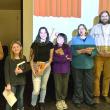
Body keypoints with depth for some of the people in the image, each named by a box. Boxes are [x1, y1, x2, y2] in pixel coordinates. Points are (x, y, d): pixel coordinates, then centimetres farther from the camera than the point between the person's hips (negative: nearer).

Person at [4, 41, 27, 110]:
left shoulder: (24, 58, 2)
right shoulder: (8, 58, -10)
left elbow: (26, 69, 8)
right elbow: (6, 72, -11)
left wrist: (21, 71, -15)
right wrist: (8, 84, -17)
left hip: (22, 82, 4)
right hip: (12, 82, -4)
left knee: (20, 98, 18)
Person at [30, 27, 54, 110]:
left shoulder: (50, 44, 3)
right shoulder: (34, 44, -2)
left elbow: (51, 57, 6)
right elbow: (31, 58, 0)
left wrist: (45, 66, -9)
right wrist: (33, 69, -9)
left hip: (46, 67, 2)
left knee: (43, 87, 11)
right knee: (36, 90, -7)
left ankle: (41, 103, 29)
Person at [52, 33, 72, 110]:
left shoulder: (67, 47, 5)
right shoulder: (54, 47, 2)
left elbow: (69, 58, -5)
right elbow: (53, 58, -9)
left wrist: (59, 57, -12)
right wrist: (64, 58, -9)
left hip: (66, 69, 1)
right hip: (57, 70, -1)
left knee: (65, 85, 6)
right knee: (58, 86, 1)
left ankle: (63, 100, 21)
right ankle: (58, 101, 14)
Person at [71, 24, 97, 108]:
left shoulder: (91, 39, 8)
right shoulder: (74, 39, 4)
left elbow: (95, 52, 1)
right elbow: (72, 51, -8)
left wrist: (90, 52, -20)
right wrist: (82, 51, -20)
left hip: (88, 65, 1)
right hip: (77, 65, -1)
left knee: (89, 83, 3)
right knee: (78, 83, 4)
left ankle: (89, 100, 18)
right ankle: (77, 100, 17)